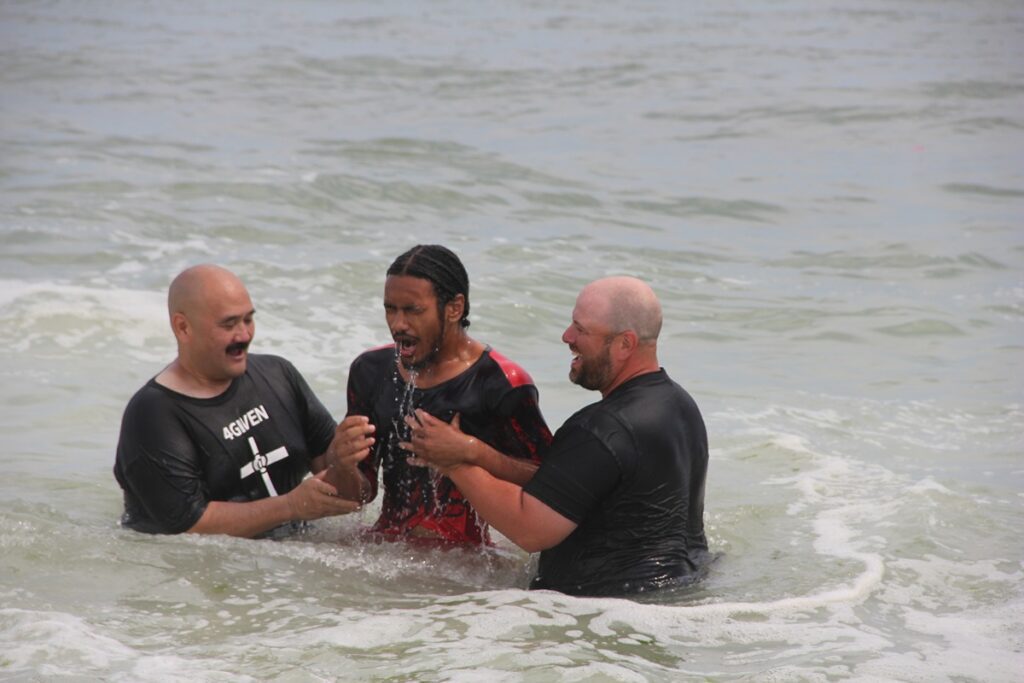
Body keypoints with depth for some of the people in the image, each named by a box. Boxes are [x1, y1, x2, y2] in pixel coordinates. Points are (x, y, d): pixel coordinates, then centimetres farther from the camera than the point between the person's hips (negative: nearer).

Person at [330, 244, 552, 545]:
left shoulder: (500, 382, -7)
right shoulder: (371, 371, 10)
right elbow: (362, 492, 14)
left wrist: (474, 452, -20)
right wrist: (342, 465, -10)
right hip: (384, 549, 5)